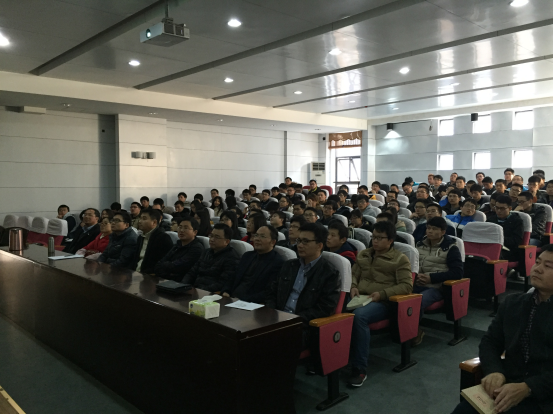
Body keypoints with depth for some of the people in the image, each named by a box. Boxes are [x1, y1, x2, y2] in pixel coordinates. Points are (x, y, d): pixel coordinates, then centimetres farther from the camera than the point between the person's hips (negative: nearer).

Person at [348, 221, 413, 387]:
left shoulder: (400, 259, 4)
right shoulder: (363, 255, 20)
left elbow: (407, 286, -3)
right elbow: (354, 274, 23)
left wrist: (382, 293, -14)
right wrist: (353, 287, 0)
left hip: (382, 302, -4)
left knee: (359, 316, -37)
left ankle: (359, 368, -25)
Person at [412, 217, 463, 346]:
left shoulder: (450, 248, 0)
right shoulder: (420, 245, 16)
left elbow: (458, 272, -8)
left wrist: (432, 277, -14)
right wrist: (416, 275, 0)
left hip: (436, 287, -5)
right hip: (418, 285, 5)